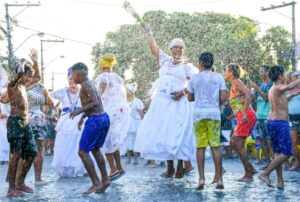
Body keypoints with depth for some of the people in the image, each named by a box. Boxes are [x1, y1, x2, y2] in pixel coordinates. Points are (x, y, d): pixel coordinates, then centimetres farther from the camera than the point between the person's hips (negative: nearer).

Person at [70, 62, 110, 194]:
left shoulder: (86, 84, -12)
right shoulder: (89, 83, 17)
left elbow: (95, 102, -22)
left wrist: (79, 111, -19)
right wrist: (83, 117, 25)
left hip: (95, 120, -10)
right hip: (103, 118, 10)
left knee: (83, 152, -5)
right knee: (95, 149, 23)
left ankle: (96, 183, -6)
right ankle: (105, 179, 23)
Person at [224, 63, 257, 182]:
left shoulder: (236, 82, -5)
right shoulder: (234, 85, 21)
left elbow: (248, 94, -19)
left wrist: (243, 113, -26)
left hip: (246, 116, -10)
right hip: (244, 117, 10)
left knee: (238, 145, -7)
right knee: (233, 143, 13)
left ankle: (248, 175, -3)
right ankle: (250, 169, 12)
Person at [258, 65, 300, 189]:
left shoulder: (272, 89, 15)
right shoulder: (278, 88, -13)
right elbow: (289, 87, -35)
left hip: (272, 122, 10)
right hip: (280, 123, -10)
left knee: (278, 153, 11)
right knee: (286, 153, -6)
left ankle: (280, 182, 11)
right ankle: (265, 173, -11)